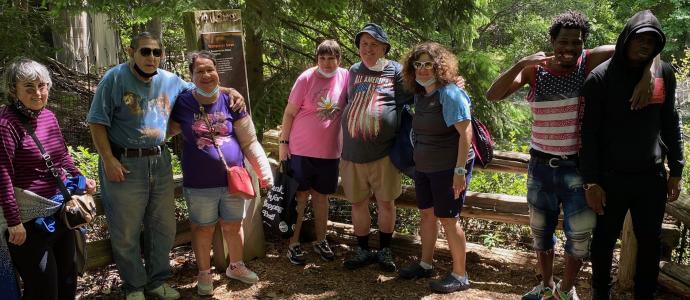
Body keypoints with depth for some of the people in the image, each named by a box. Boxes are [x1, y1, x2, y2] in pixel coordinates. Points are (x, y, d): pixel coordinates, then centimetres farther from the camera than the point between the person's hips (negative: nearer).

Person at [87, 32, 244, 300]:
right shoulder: (115, 78, -8)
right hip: (124, 165, -5)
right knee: (126, 232, 6)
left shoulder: (170, 81, 6)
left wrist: (230, 91, 4)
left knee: (164, 227, 14)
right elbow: (97, 122, -8)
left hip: (160, 162, 5)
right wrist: (108, 160, -15)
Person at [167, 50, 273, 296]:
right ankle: (204, 274, 32)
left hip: (233, 179, 2)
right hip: (199, 184, -1)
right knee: (203, 229, 12)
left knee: (233, 226, 16)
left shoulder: (230, 101, -3)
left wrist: (264, 171, -4)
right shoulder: (182, 103, -6)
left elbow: (249, 142, 0)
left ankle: (236, 266, 39)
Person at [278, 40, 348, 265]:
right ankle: (293, 244, 15)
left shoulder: (345, 77, -1)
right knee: (300, 197, 4)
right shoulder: (306, 78, -10)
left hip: (330, 151, 4)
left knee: (322, 196, 15)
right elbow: (289, 112, -6)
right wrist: (283, 142, -7)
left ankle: (321, 241, 29)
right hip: (301, 150, -3)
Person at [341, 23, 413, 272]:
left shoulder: (396, 71, -1)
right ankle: (363, 251, 27)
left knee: (386, 203, 5)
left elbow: (407, 101, 3)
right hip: (352, 152, 3)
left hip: (383, 152, -3)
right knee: (358, 203, 11)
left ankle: (385, 250, 24)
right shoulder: (354, 71, 10)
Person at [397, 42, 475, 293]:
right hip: (424, 167, 8)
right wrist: (418, 159, 16)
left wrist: (460, 170, -25)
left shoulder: (449, 93, -17)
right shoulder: (419, 94, 7)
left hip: (449, 168, -8)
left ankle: (460, 275, 11)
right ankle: (425, 264, 30)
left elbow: (466, 133, -22)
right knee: (426, 214, 15)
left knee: (448, 219, -2)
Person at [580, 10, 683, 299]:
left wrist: (676, 170, 8)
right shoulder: (601, 77, -7)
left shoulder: (665, 73, 4)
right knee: (604, 241, 10)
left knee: (650, 243, 11)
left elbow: (670, 124, 11)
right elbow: (590, 133, -8)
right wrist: (591, 181, -11)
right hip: (611, 178, -3)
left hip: (652, 178, 3)